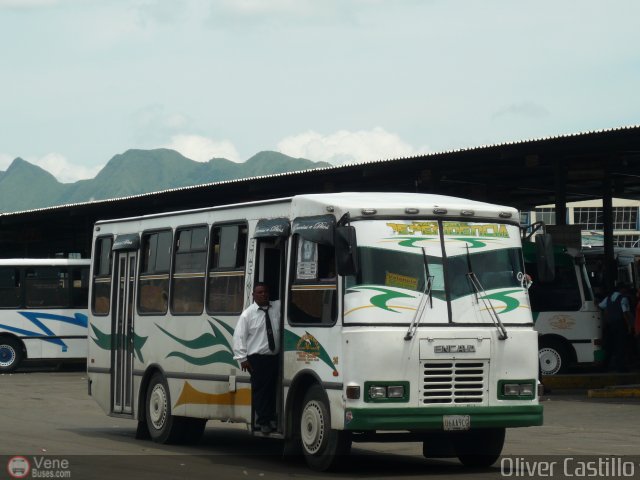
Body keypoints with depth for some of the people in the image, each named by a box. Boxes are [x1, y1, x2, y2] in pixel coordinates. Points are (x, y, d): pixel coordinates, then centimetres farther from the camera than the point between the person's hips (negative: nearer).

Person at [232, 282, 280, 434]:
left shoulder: (277, 307, 9)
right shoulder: (247, 314, 0)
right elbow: (239, 337, -1)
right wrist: (242, 358, -7)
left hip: (275, 357, 4)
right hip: (257, 358, -4)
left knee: (273, 389, 5)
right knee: (260, 390, -4)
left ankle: (272, 419, 15)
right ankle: (263, 421, 2)